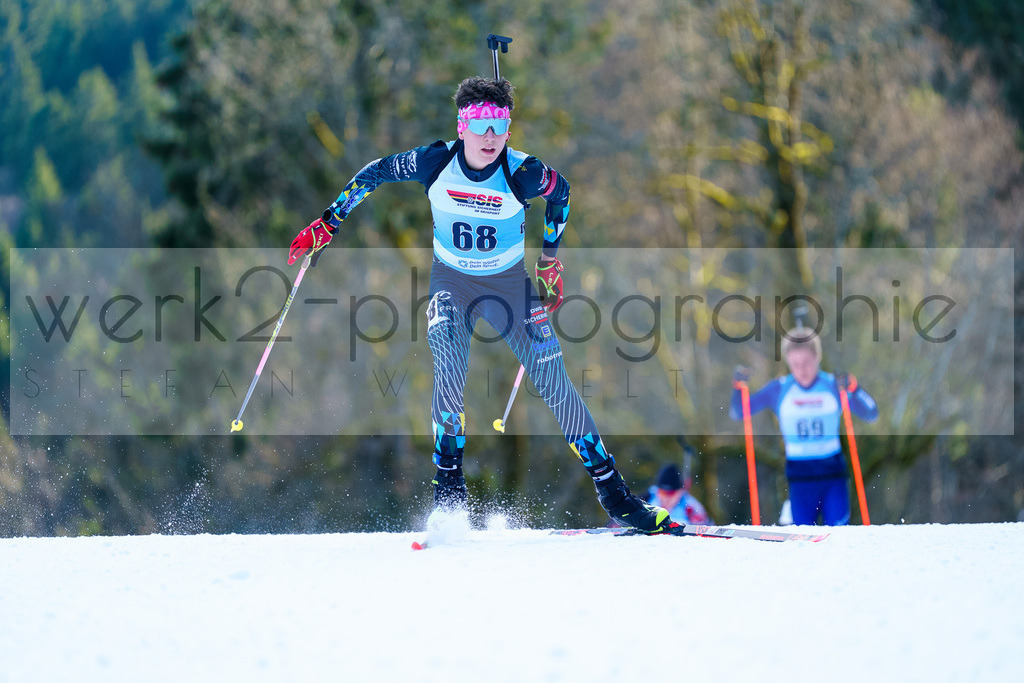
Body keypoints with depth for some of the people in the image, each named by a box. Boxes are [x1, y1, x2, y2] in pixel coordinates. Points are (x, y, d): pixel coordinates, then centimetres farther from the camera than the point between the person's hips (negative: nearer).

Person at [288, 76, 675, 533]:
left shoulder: (524, 174, -21)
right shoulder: (433, 163, -20)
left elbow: (559, 192, 2)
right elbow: (373, 174, -4)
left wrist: (548, 257, 6)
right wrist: (328, 224, -3)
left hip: (510, 282, 0)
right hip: (451, 279, 0)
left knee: (553, 380, -6)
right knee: (449, 363, -27)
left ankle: (613, 495, 2)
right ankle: (448, 486, -18)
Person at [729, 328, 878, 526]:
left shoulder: (834, 385, 0)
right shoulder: (779, 390, 1)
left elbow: (871, 415, -7)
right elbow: (737, 413, 4)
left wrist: (852, 388, -23)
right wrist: (738, 387, -14)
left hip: (833, 472, 0)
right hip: (800, 476, 0)